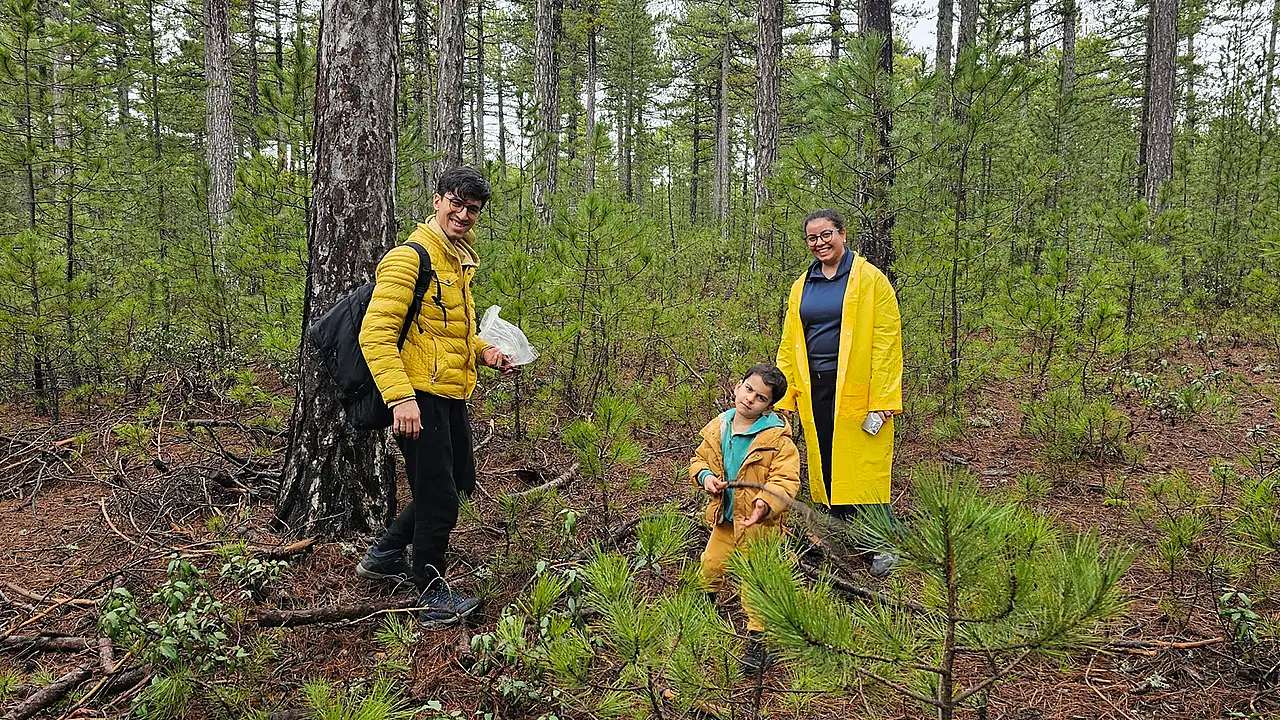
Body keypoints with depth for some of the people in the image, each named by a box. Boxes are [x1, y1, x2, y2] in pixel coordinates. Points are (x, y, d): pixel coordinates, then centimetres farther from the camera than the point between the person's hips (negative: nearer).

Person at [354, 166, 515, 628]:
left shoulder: (459, 260, 16)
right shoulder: (410, 257, -15)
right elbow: (376, 333, -22)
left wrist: (483, 352, 10)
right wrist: (400, 396, -30)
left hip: (452, 395, 10)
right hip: (419, 397, -10)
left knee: (460, 481, 20)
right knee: (438, 496, -1)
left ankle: (384, 555, 36)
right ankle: (433, 597, 18)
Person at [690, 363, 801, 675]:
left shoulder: (777, 437, -18)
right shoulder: (717, 428, -1)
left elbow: (786, 480, -23)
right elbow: (700, 459, 12)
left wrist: (765, 504, -40)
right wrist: (704, 476, -11)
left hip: (758, 522, -5)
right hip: (725, 518, 6)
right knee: (710, 566, 21)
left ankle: (758, 640, 9)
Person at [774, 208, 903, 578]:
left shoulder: (870, 279, -3)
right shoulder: (801, 286, 14)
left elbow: (886, 340, -8)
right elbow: (789, 344, 15)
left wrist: (882, 397, -15)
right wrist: (785, 395, 6)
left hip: (855, 390, -5)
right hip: (815, 390, 5)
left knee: (861, 467, -5)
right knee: (826, 467, 7)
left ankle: (883, 546, 7)